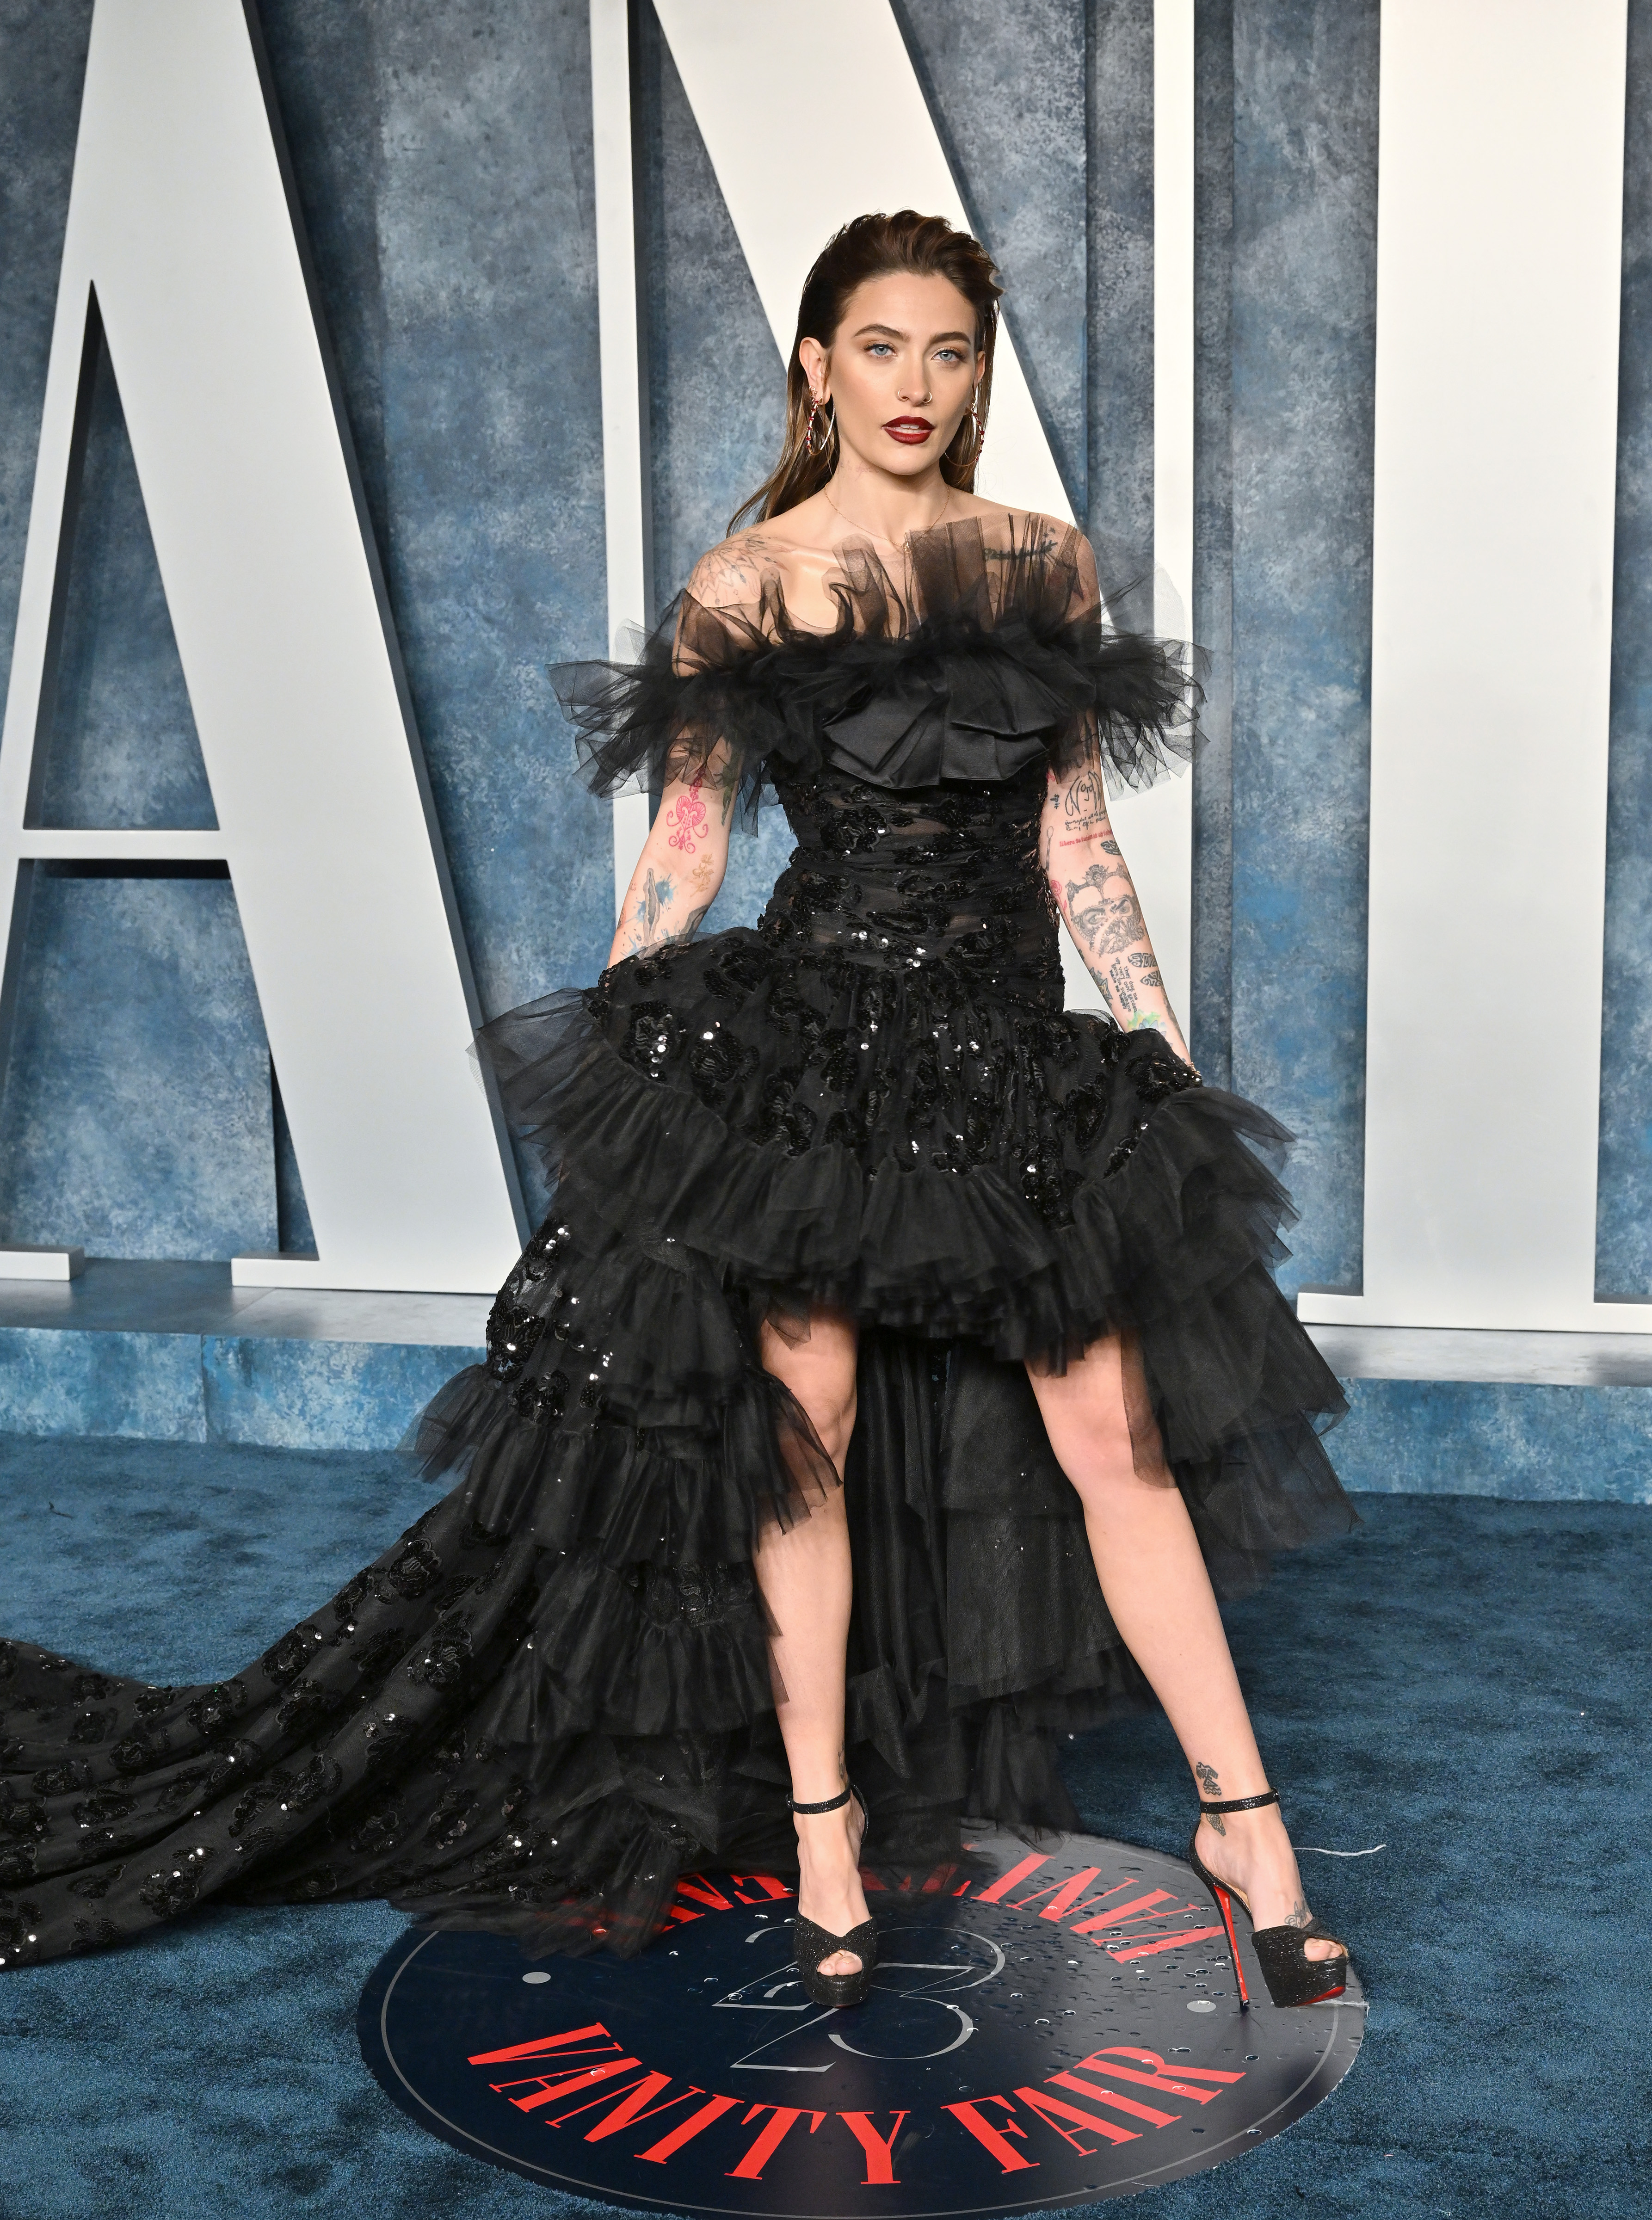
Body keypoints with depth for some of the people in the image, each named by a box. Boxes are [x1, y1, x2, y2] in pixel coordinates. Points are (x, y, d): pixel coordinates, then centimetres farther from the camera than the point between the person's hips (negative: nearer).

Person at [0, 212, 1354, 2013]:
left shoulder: (1045, 567, 9)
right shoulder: (742, 584, 1)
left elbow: (1079, 845, 11)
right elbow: (680, 853, 2)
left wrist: (1175, 1066, 8)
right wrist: (608, 1073, -1)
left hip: (1010, 1053, 2)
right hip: (802, 1038, -2)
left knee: (1117, 1430, 1)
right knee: (802, 1425, 3)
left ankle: (1244, 1825, 15)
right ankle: (819, 1829, 21)